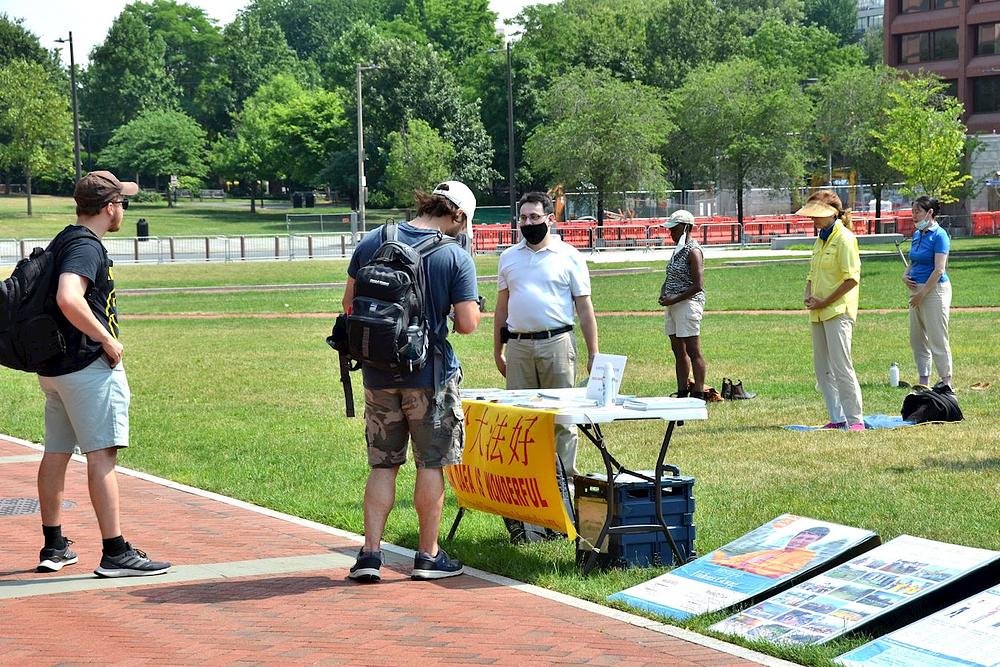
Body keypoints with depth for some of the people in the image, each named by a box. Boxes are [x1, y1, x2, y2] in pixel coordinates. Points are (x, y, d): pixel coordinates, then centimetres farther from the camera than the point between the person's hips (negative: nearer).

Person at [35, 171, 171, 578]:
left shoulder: (64, 241, 16)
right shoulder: (87, 246, -15)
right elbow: (69, 299, -31)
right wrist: (107, 340, -21)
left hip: (53, 367, 10)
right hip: (89, 366, -10)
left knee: (56, 453, 14)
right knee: (102, 455, -10)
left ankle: (54, 547, 23)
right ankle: (115, 553, -11)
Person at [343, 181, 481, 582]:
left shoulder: (373, 242, 1)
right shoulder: (455, 257, -11)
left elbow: (349, 304, 6)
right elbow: (468, 324, -12)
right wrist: (470, 306, 10)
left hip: (378, 373, 3)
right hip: (430, 375, -3)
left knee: (382, 465, 12)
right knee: (431, 464, 8)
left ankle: (370, 553, 5)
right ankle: (428, 556, 14)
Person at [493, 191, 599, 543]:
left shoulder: (569, 257, 3)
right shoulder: (509, 257, 13)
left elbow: (584, 308, 3)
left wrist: (594, 354, -2)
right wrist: (497, 350, 15)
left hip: (557, 343, -3)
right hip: (518, 346, 3)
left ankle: (565, 485, 2)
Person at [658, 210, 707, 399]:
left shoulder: (693, 251, -12)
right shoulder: (678, 250, 16)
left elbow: (698, 286, -19)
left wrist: (674, 299, -18)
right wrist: (663, 293, 4)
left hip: (688, 304, -10)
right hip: (672, 305, 10)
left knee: (693, 351, -8)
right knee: (678, 351, 11)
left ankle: (699, 394, -8)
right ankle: (682, 393, 15)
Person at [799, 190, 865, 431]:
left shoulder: (844, 239, -10)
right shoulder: (820, 240, 17)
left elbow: (852, 278, -16)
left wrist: (825, 302, -15)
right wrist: (808, 296, 5)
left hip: (838, 311, -9)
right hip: (819, 313, 9)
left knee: (841, 366, -12)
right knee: (822, 369, 8)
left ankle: (855, 420, -7)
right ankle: (837, 418, 14)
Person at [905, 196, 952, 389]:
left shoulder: (939, 235, -13)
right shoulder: (917, 235, 12)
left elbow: (939, 270, -17)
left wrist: (922, 292, -17)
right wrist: (905, 276, 2)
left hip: (935, 289, -9)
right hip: (917, 290, 9)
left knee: (937, 339, -4)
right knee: (917, 339, 11)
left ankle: (946, 383, 3)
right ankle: (923, 382, 19)